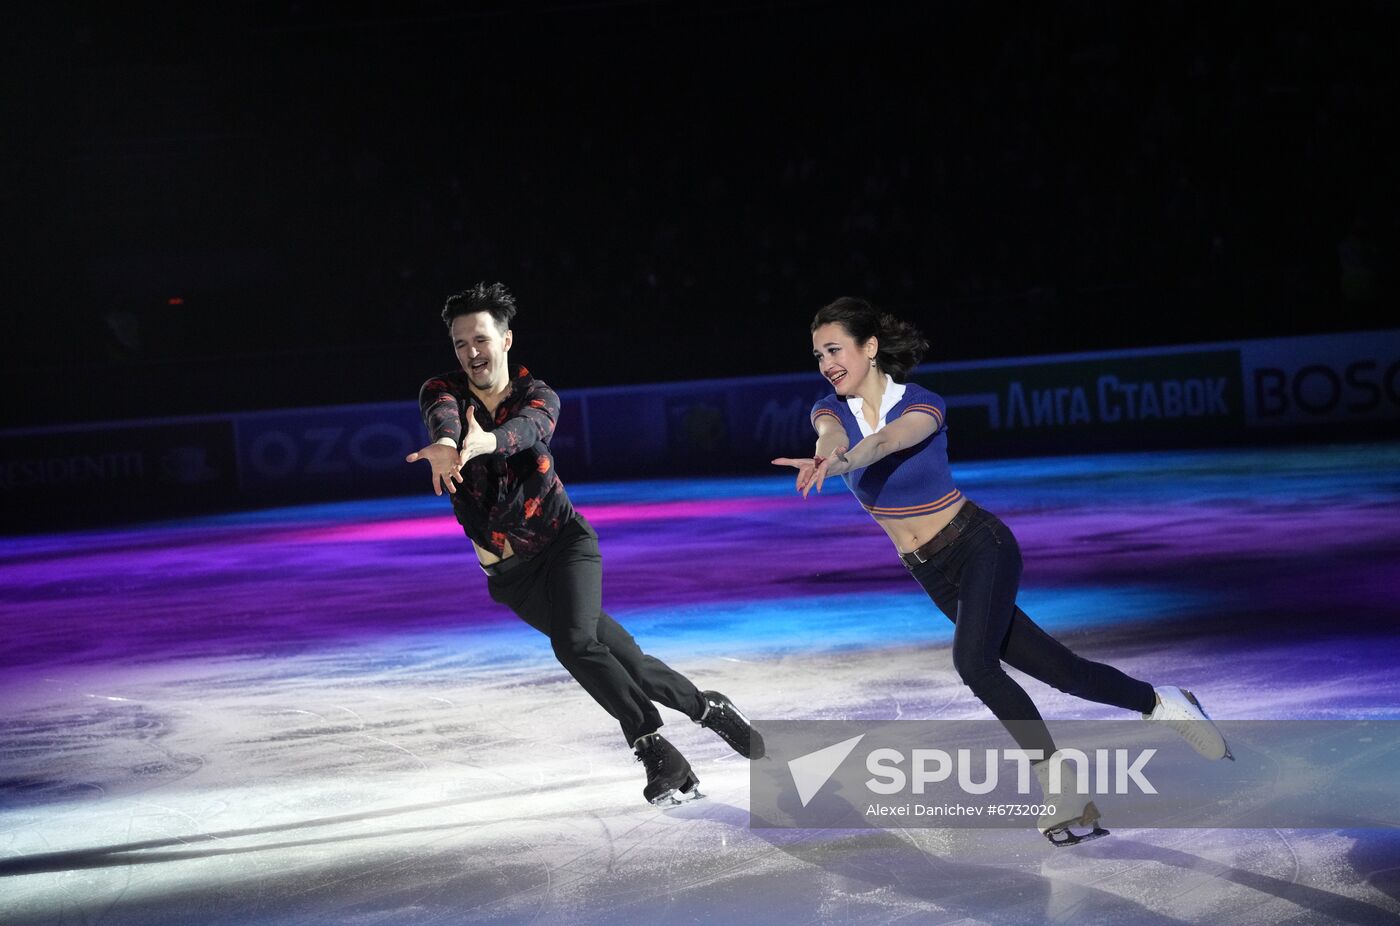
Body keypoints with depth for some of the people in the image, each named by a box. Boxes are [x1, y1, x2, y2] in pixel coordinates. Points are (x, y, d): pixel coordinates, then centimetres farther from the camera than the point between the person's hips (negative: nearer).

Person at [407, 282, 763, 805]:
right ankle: (705, 708, 16)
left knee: (575, 643, -25)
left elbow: (527, 428, -32)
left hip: (565, 541, -2)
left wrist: (483, 442, -56)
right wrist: (445, 445, -57)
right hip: (510, 570, 2)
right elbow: (443, 416, -31)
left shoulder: (537, 396, -6)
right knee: (623, 656, -4)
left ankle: (655, 750, -10)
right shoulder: (443, 390, -4)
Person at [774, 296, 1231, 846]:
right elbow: (832, 439, -26)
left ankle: (1059, 791, -12)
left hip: (980, 546, -5)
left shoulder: (921, 404, -15)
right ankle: (1159, 704, 26)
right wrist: (826, 457, -52)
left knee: (973, 662, -27)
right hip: (934, 573, 5)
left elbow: (888, 440, -38)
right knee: (1058, 669, 5)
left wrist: (839, 460, -59)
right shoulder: (831, 409, -2)